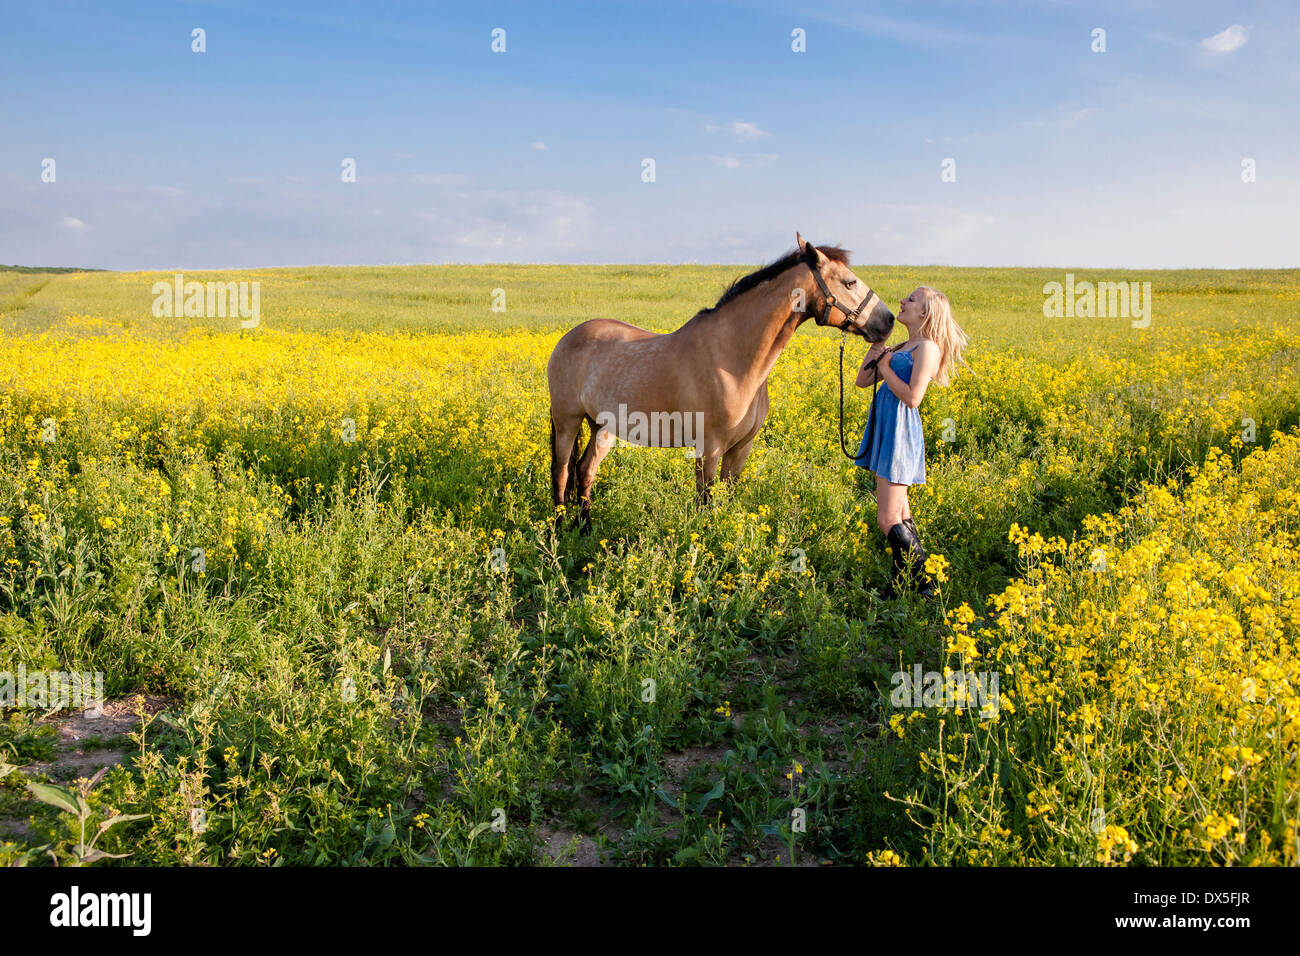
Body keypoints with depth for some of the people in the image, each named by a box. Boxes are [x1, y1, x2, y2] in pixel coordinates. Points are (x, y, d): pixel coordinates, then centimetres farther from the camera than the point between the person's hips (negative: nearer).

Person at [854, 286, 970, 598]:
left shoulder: (927, 347, -10)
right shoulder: (902, 348, 16)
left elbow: (912, 398, -20)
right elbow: (863, 381, 16)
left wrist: (885, 367, -9)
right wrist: (878, 344, 9)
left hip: (901, 433, -9)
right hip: (885, 431, 9)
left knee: (889, 520, -9)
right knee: (900, 514, 12)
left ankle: (926, 588, 1)